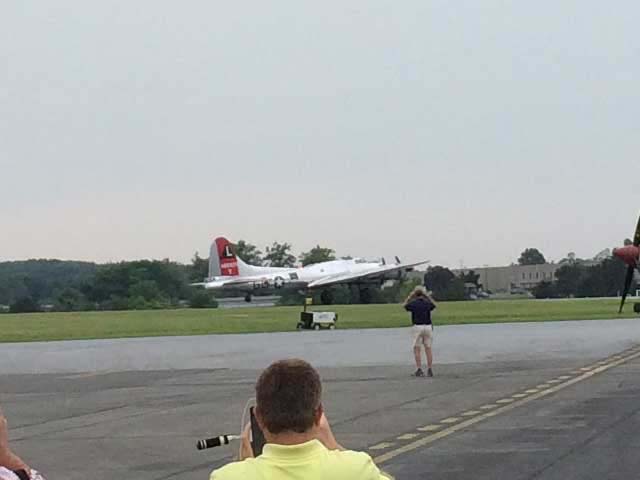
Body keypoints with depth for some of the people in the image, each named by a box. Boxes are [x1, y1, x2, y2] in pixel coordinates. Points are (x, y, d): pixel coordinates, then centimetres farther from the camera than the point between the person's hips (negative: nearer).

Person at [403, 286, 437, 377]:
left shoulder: (413, 303, -6)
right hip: (428, 327, 3)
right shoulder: (428, 303, 1)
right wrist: (428, 295, 22)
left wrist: (410, 296, 13)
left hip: (417, 327, -3)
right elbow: (434, 305, 25)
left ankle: (419, 370, -6)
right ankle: (429, 369, 6)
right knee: (428, 349, 8)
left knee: (417, 349, 2)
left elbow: (405, 305, 15)